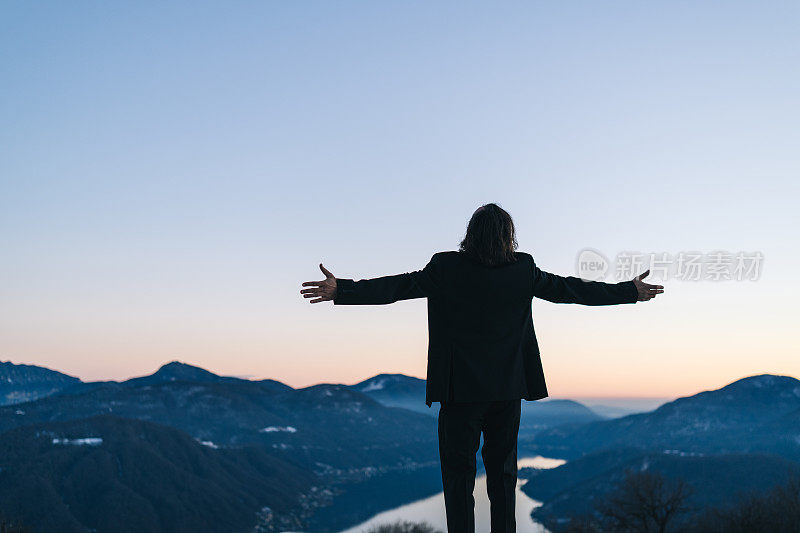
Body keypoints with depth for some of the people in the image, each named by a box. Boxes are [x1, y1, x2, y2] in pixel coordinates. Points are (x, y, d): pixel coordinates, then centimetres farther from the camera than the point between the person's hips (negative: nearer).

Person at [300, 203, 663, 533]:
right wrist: (631, 292, 18)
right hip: (508, 388, 3)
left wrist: (341, 290, -11)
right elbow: (567, 289, 6)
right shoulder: (524, 269, -2)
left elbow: (399, 286, -14)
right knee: (502, 470, 15)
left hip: (461, 389, -3)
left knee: (458, 472, 5)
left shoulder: (446, 268, -10)